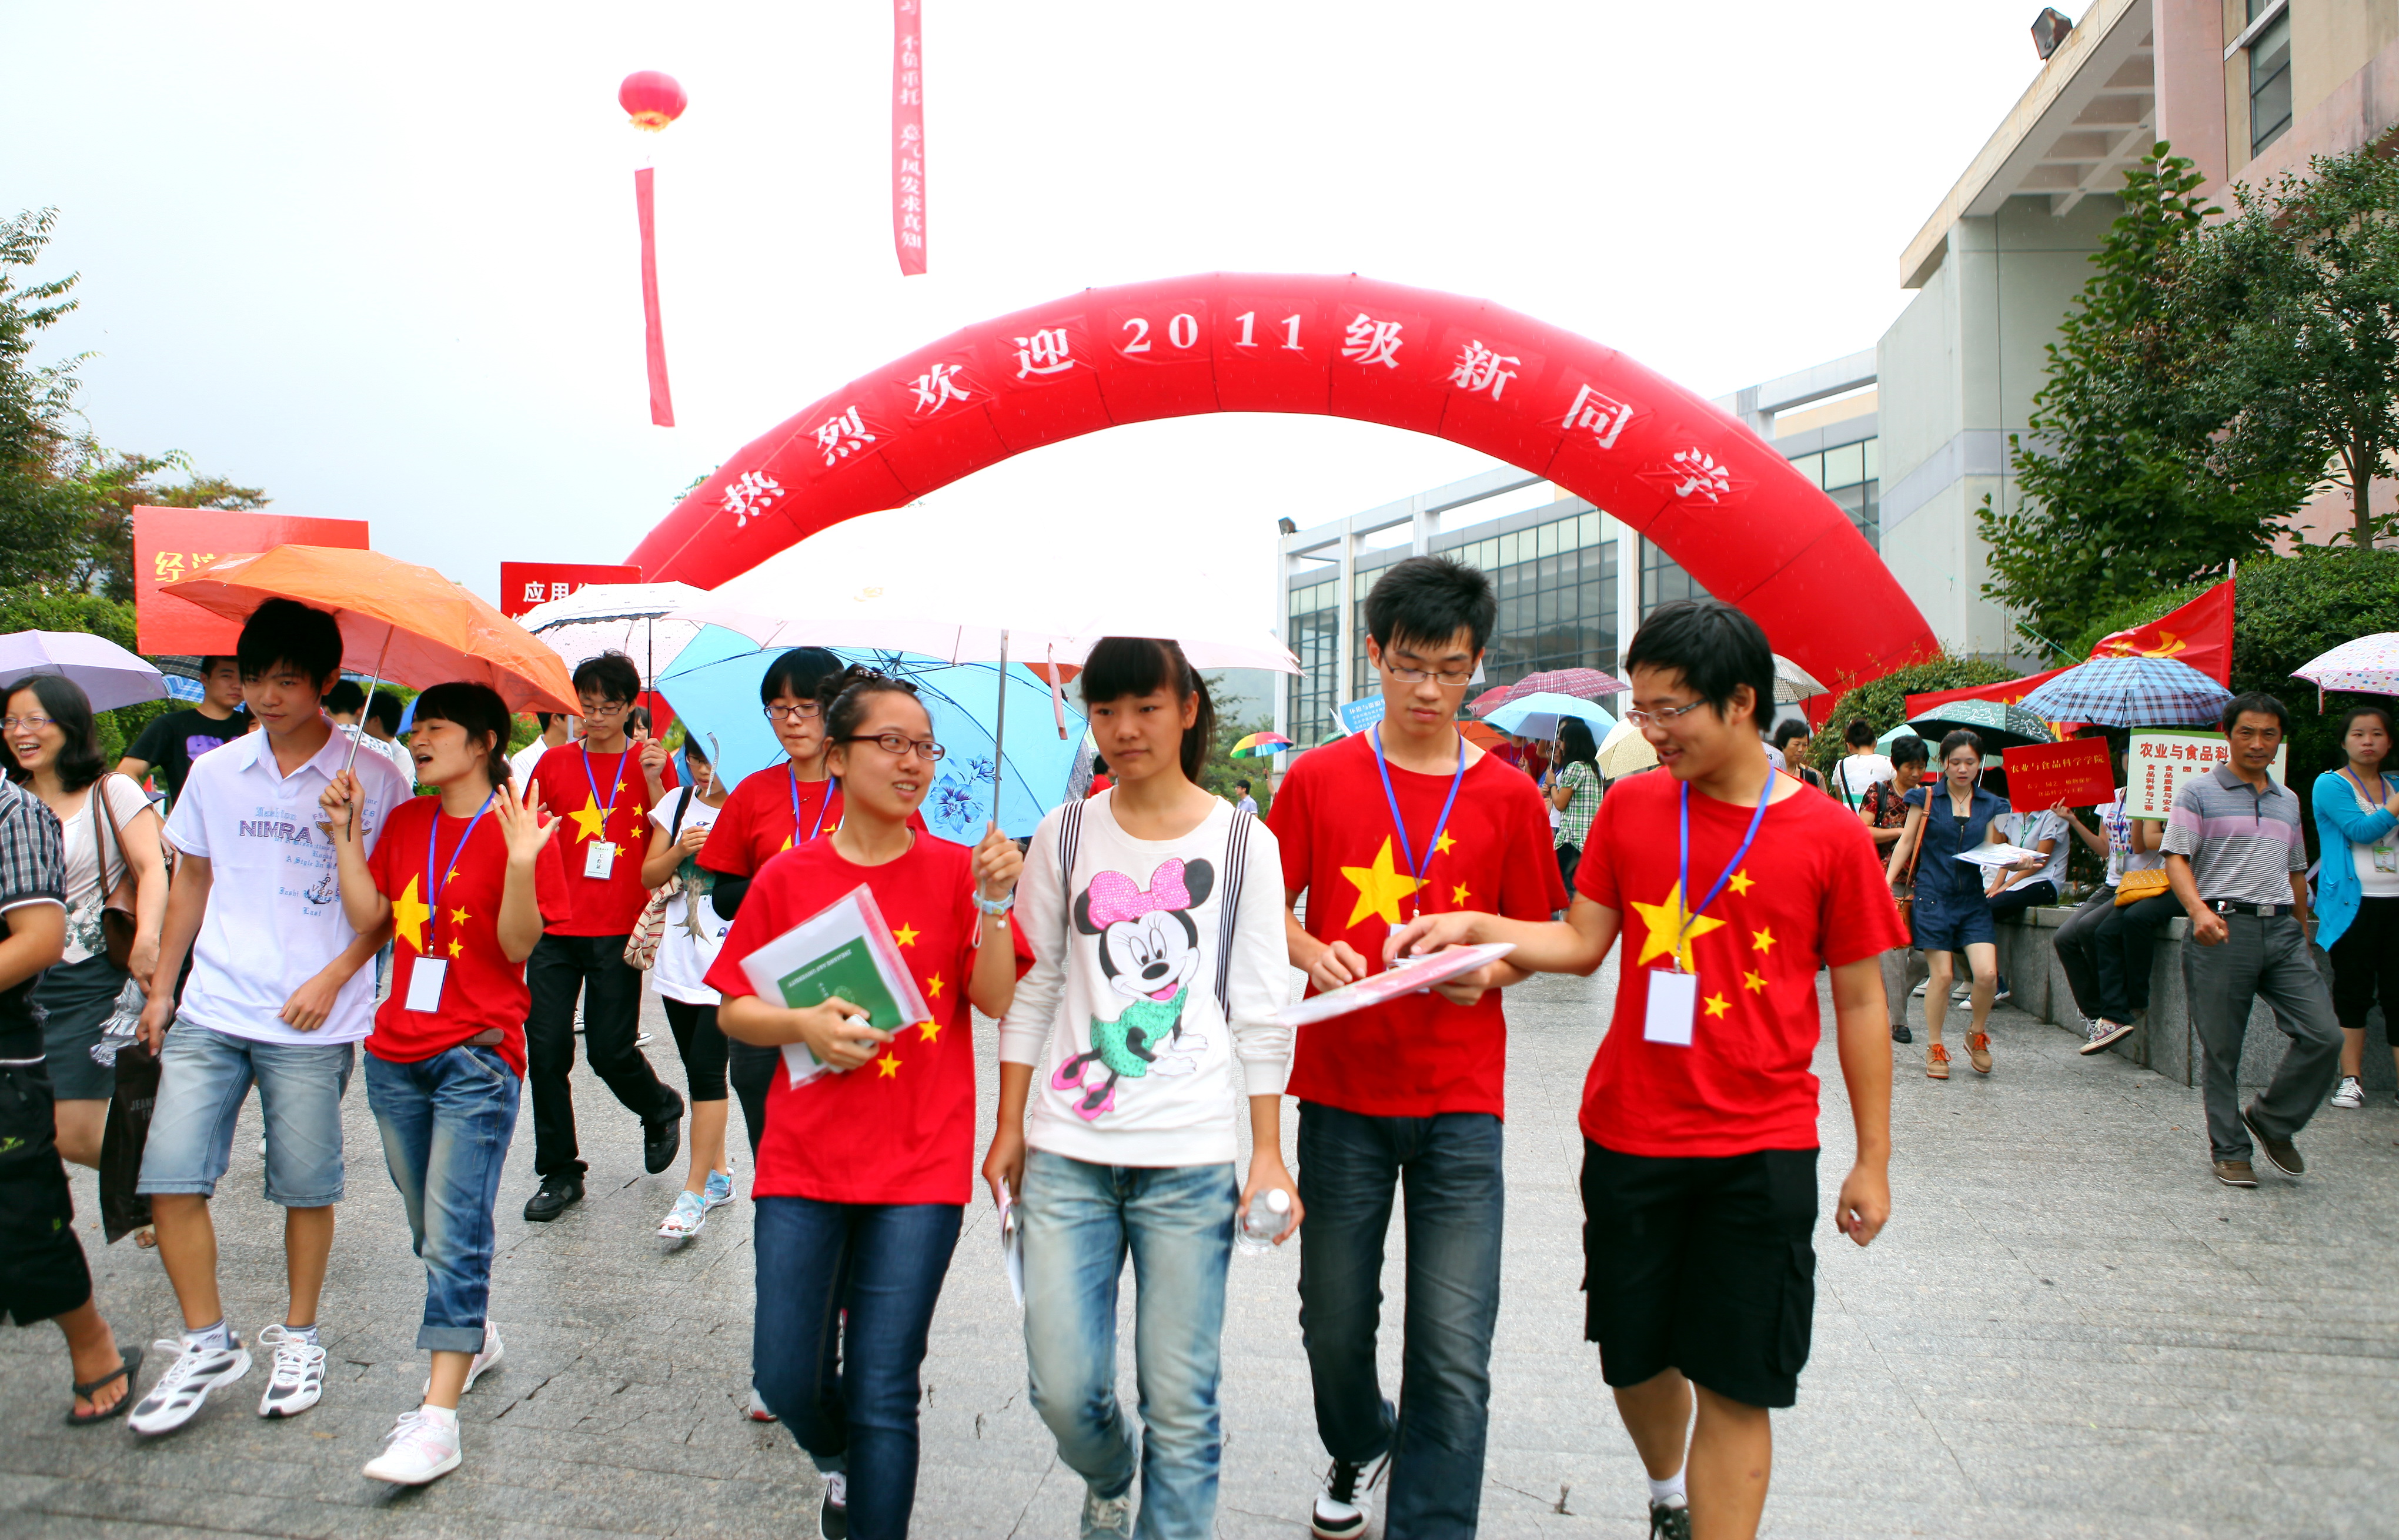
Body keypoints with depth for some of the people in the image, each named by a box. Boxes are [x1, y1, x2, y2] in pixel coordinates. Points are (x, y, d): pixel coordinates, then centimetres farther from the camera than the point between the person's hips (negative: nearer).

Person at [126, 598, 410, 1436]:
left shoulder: (373, 780, -6)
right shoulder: (216, 772, 7)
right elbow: (192, 879, 17)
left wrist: (334, 977, -13)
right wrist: (161, 987, 16)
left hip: (311, 1023, -4)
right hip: (210, 1011, 4)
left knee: (306, 1187, 6)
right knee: (170, 1177, -1)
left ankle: (299, 1337, 26)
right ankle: (207, 1342, 17)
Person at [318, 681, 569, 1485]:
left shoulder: (521, 826, -7)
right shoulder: (404, 823, 12)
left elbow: (519, 947, -12)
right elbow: (366, 918, 4)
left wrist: (520, 863, -25)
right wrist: (345, 832, 0)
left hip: (477, 1056, -7)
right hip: (396, 1051, 7)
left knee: (454, 1235, -8)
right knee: (428, 1228, 18)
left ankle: (437, 1417, -5)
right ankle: (477, 1338, 38)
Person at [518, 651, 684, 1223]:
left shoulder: (650, 762, 3)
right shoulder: (555, 763, 9)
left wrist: (653, 781, -17)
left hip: (619, 930, -3)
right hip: (554, 926, 3)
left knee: (610, 1049, -3)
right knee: (546, 1050, 1)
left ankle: (661, 1109, 30)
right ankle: (559, 1172, 16)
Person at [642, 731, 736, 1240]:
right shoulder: (678, 803, 10)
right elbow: (649, 875, 11)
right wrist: (679, 851, -8)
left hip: (730, 964, -5)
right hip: (679, 963, 5)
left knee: (706, 1068, -10)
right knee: (698, 1070, 12)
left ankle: (695, 1192, -3)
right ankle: (718, 1173, 25)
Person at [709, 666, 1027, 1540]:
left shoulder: (958, 871, 0)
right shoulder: (787, 879, 2)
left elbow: (999, 1002, -7)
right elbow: (731, 1011, 7)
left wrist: (994, 904, -20)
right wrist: (803, 1026, -12)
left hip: (920, 1166, -1)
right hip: (803, 1160, 2)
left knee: (884, 1393, 0)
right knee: (787, 1377, 6)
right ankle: (837, 1463, 41)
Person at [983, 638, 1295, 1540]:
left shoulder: (1243, 843, 1)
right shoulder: (1066, 833, 6)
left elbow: (1261, 1012, 2)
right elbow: (1034, 986, 9)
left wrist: (1269, 1152, 0)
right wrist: (1009, 1126, 8)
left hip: (1190, 1159, -2)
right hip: (1066, 1151, 2)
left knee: (1181, 1399, 1)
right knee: (1063, 1388, 5)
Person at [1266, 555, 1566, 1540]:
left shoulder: (1509, 796, 1)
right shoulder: (1318, 778, 1)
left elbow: (1536, 935, 8)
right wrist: (1310, 952, -12)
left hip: (1461, 1098, -1)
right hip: (1342, 1088, 1)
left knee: (1454, 1351, -5)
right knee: (1335, 1318, 15)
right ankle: (1358, 1450, 46)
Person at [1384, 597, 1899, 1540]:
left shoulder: (1829, 835, -5)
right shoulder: (1630, 806, 2)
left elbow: (1859, 1002, 1)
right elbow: (1582, 943, 5)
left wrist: (1872, 1161, 3)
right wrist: (1475, 927, -11)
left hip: (1761, 1150, -2)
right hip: (1629, 1135, 3)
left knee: (1738, 1384, 2)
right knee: (1633, 1353, 15)